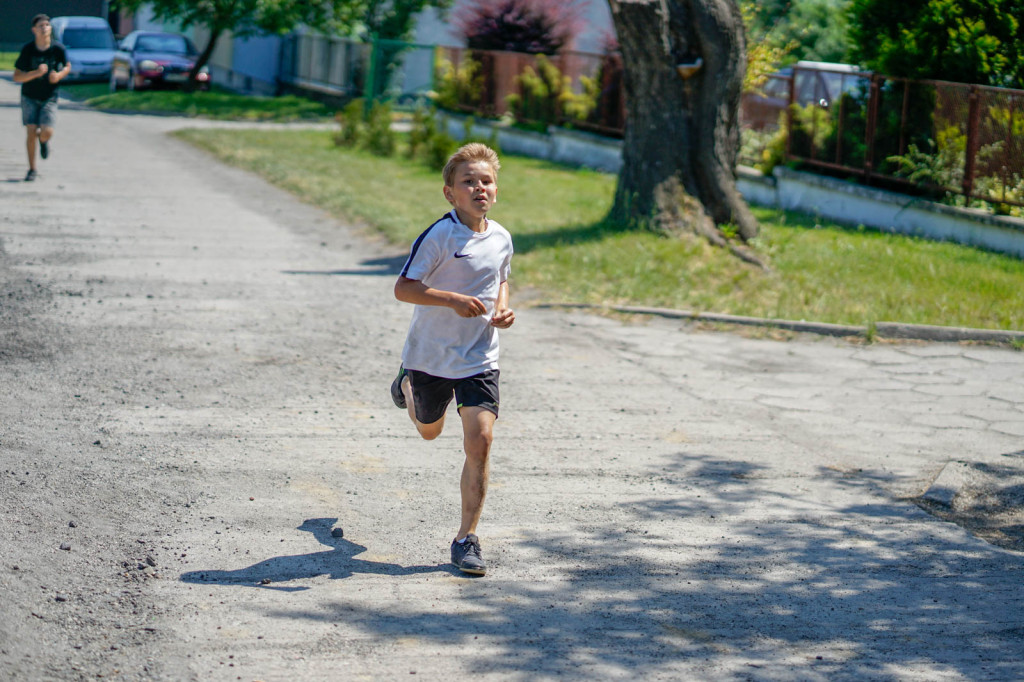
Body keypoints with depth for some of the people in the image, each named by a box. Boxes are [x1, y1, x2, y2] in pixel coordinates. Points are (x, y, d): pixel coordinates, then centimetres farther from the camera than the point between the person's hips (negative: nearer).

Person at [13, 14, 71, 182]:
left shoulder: (58, 49, -11)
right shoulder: (28, 49, -13)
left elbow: (67, 66, 9)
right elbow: (17, 77, -12)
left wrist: (59, 75, -14)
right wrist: (36, 73, -29)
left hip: (49, 97, 0)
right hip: (29, 97, 0)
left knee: (47, 132, -15)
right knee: (31, 132, -9)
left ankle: (43, 140, 25)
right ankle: (32, 169, 8)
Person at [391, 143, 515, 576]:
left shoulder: (502, 239, 0)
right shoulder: (439, 236, -17)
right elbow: (403, 288, -20)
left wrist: (503, 308, 1)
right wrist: (454, 301, -30)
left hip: (479, 359, 2)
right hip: (431, 356, -2)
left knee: (480, 439, -13)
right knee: (429, 431, 21)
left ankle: (467, 538, -2)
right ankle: (408, 385, 59)